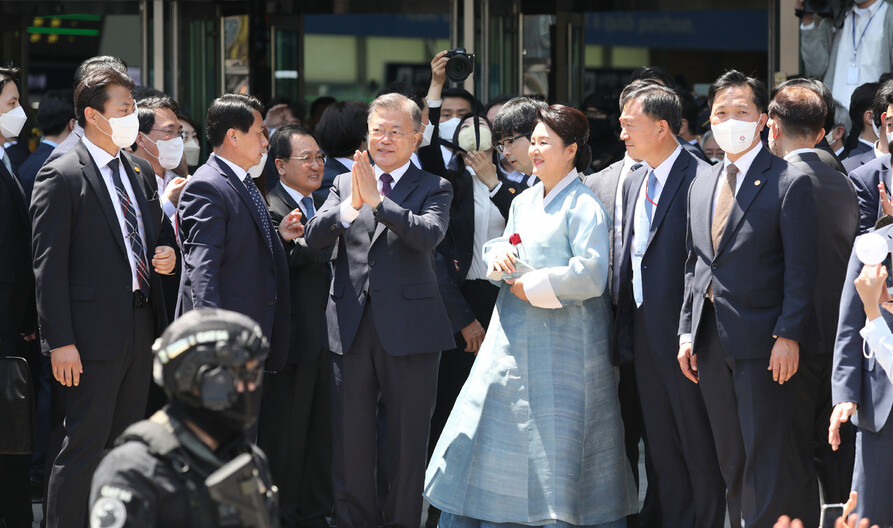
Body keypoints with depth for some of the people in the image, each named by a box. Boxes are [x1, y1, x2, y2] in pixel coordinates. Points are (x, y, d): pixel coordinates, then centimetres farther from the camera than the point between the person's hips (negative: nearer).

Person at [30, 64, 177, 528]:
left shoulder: (139, 171, 13)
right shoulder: (61, 177, -10)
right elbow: (48, 266, -13)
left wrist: (164, 254, 2)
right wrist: (60, 341, -17)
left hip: (141, 328, 8)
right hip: (94, 332, -8)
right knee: (85, 447, -6)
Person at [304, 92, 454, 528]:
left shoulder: (432, 189, 3)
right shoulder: (345, 183, 12)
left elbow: (429, 234, -17)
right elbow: (313, 238, -1)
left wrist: (377, 201, -24)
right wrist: (350, 206, -19)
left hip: (408, 329, -3)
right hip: (351, 329, 3)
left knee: (407, 440, 3)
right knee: (350, 440, 6)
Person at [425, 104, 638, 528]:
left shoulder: (583, 207, -12)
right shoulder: (523, 202, 13)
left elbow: (589, 277, -20)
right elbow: (502, 244, 23)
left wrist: (530, 286, -13)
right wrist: (498, 256, -2)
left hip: (564, 346, -8)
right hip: (514, 343, 8)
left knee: (560, 448, -5)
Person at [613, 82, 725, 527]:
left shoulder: (701, 181, -14)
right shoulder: (635, 183, 13)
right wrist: (625, 330, 12)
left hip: (683, 336, -8)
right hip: (645, 335, 8)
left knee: (699, 449, 0)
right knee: (662, 452, 13)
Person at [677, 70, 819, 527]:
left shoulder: (789, 184, -7)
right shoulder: (701, 186, 14)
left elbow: (800, 267, -10)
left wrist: (788, 335, -16)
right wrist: (687, 332, 10)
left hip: (762, 341, -6)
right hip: (710, 343, 7)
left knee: (769, 459, -5)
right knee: (731, 461, 11)